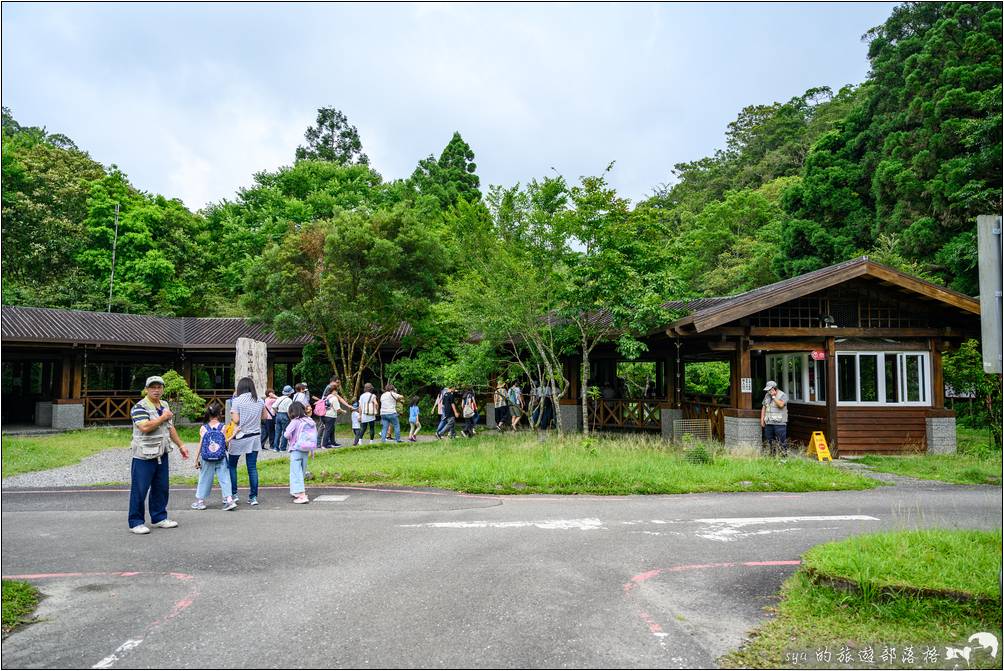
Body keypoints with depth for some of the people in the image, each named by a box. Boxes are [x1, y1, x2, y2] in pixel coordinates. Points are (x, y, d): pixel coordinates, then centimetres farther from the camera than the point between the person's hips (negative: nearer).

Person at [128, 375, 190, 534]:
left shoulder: (165, 405, 13)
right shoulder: (140, 407, -13)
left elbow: (170, 427, 22)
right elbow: (145, 427, -28)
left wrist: (181, 445, 21)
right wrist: (163, 417, -16)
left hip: (162, 454, 8)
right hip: (144, 456, -8)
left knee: (162, 488, 13)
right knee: (139, 490, -1)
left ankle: (159, 518, 25)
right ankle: (136, 522, 8)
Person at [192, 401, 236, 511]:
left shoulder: (203, 428, -4)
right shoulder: (223, 427, -6)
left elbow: (200, 444, -2)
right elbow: (226, 444, -7)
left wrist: (196, 459, 4)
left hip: (206, 459, 1)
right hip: (221, 458, -1)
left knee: (204, 478, 13)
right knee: (224, 477, 5)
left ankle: (200, 501, 21)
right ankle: (229, 499, -2)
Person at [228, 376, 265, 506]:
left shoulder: (237, 400, -10)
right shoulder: (260, 401, 4)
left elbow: (236, 420, -13)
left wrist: (231, 413, 5)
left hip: (240, 437, -4)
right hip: (255, 437, 4)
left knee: (231, 466, 13)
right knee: (252, 467, 5)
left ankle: (233, 494, 11)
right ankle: (253, 497, 5)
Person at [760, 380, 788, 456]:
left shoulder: (783, 395, -4)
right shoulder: (767, 395, 14)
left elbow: (781, 405, -22)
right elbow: (764, 407, 17)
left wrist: (773, 396, -14)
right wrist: (762, 419, 12)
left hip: (779, 423, -6)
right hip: (768, 423, 6)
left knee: (781, 441, -6)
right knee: (768, 441, 7)